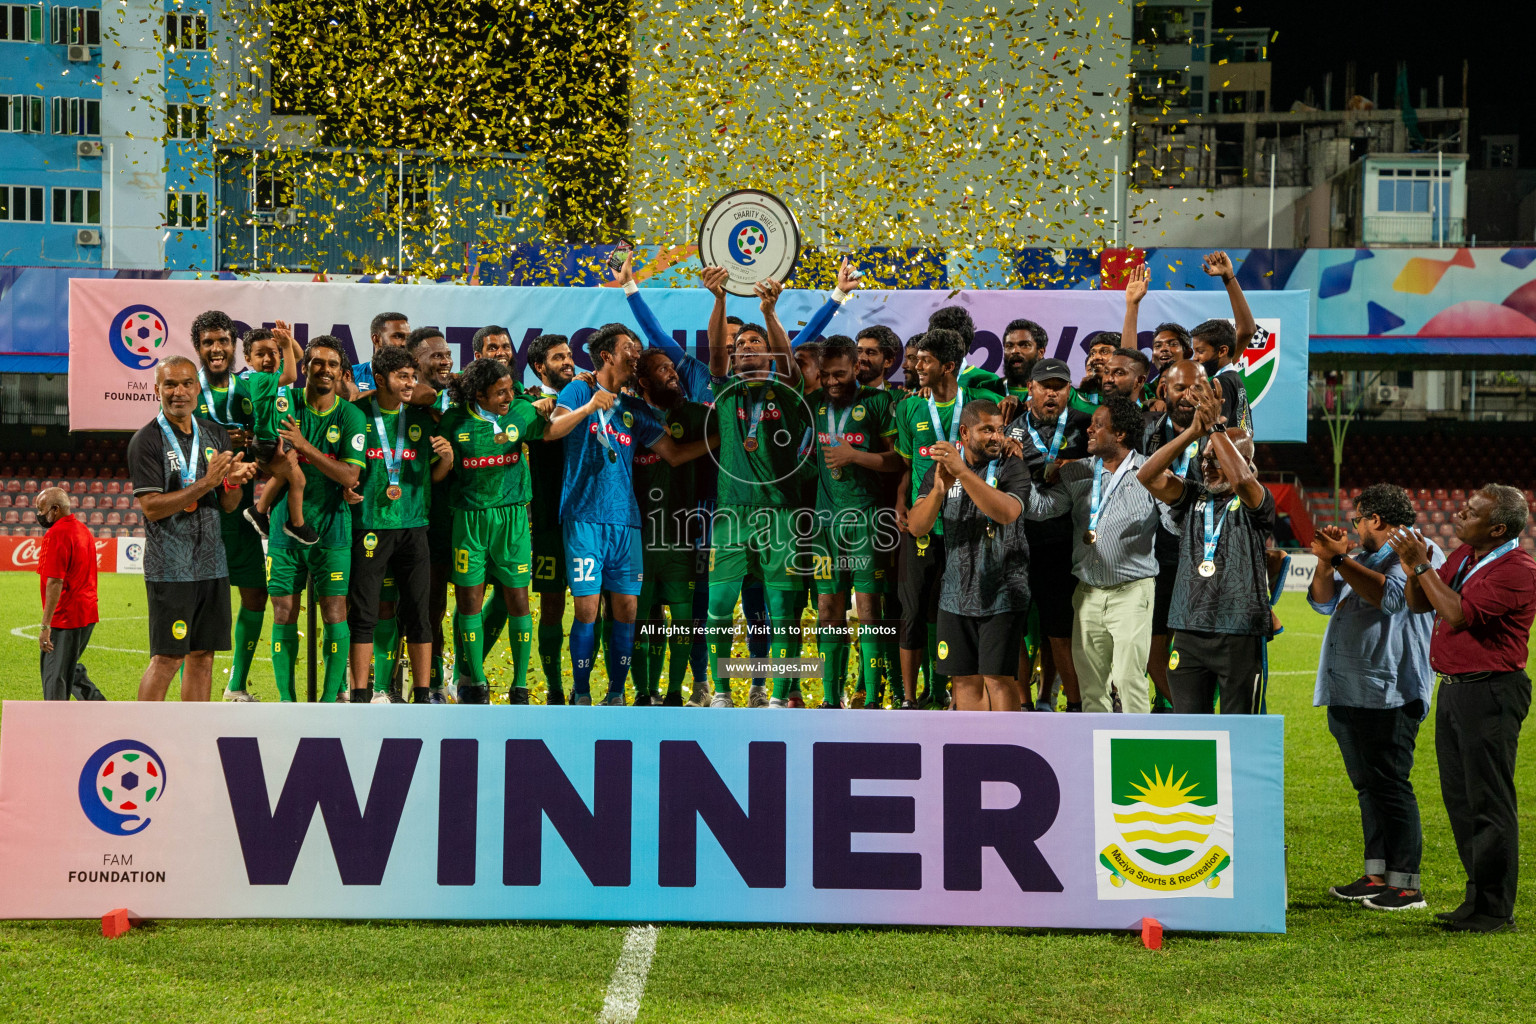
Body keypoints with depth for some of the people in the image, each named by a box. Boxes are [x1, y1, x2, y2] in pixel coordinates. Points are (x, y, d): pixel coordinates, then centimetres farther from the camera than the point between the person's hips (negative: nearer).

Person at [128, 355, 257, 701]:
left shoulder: (215, 434, 13)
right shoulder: (147, 440, -6)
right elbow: (151, 507, -14)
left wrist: (233, 481, -9)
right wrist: (206, 482, -20)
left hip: (212, 562, 6)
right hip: (170, 566, -6)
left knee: (203, 655, 7)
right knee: (167, 658, -7)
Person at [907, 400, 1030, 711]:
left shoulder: (1013, 468, -6)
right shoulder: (940, 469, 6)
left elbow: (1007, 512, -26)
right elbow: (917, 526, -4)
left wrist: (963, 472, -34)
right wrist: (939, 489, -24)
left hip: (1002, 595, -4)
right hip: (956, 593, 4)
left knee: (998, 679, -6)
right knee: (964, 680, 9)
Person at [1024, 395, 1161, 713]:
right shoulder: (1077, 474, 11)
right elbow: (1039, 507, 2)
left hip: (1132, 591, -5)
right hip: (1088, 591, 5)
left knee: (1128, 676, -9)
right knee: (1090, 678, 10)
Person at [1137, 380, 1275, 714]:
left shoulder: (1256, 502, -1)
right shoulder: (1193, 497, 12)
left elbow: (1241, 478, -24)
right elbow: (1147, 476, -3)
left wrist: (1215, 427, -19)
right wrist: (1193, 431, -12)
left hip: (1240, 636, -4)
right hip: (1189, 633, 4)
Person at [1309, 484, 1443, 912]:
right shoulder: (1362, 558, 22)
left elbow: (1390, 596, -19)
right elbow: (1324, 602, 17)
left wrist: (1341, 559, -19)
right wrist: (1326, 560, 1)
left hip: (1389, 695, -9)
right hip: (1347, 695, 9)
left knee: (1391, 786, -10)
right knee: (1367, 786, 11)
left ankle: (1406, 884, -8)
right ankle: (1377, 875, 16)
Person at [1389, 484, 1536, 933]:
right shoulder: (1463, 556, 12)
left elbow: (1458, 613, -25)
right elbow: (1418, 604, 15)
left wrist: (1423, 565, -19)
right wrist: (1414, 569, -4)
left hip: (1490, 692, -9)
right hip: (1454, 689, 9)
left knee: (1488, 802, -6)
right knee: (1460, 799, 13)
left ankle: (1494, 909, -1)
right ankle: (1479, 897, 21)